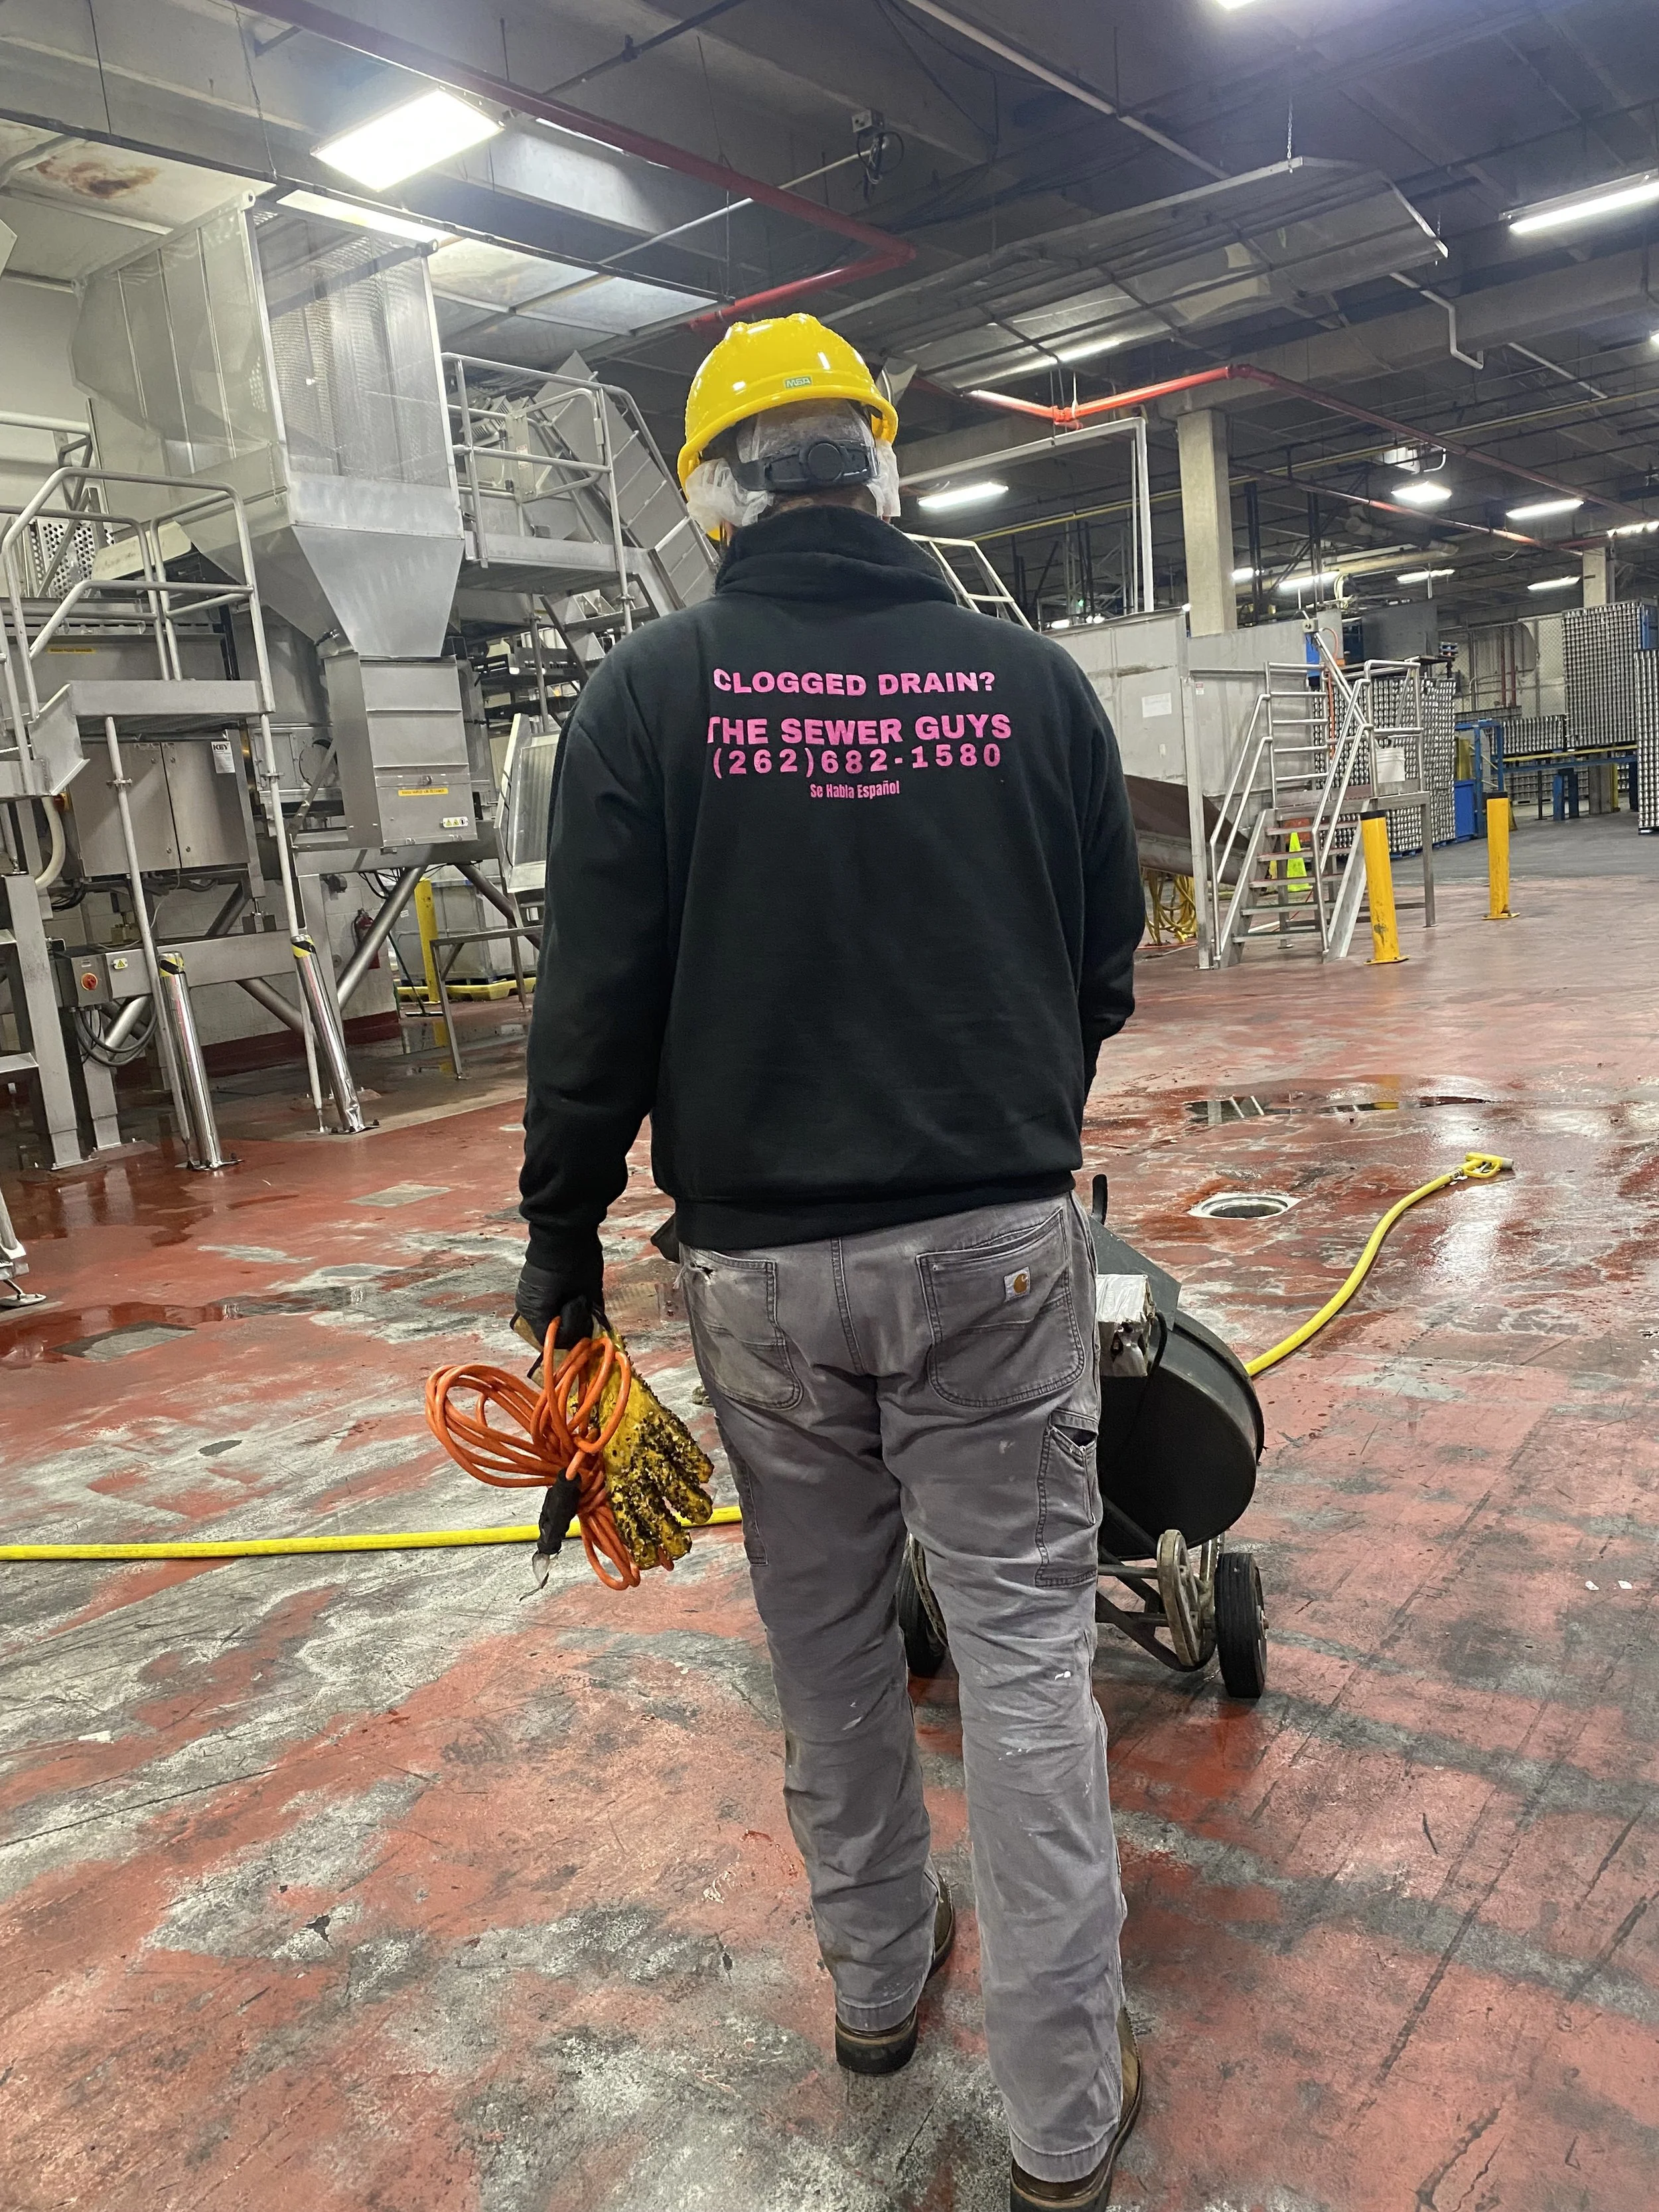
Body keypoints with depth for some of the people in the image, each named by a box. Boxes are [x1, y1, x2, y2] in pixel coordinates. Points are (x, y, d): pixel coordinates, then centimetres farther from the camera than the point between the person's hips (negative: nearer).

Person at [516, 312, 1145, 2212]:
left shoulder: (654, 692, -5)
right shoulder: (1033, 677, 0)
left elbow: (598, 1000, -7)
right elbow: (1105, 965, 8)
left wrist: (562, 1231, 6)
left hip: (766, 1259, 0)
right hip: (1000, 1238, 1)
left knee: (825, 1635, 18)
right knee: (1024, 1648, 9)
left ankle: (877, 1979, 40)